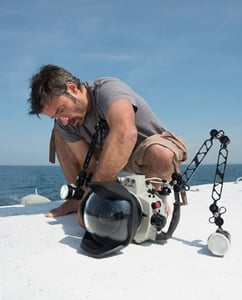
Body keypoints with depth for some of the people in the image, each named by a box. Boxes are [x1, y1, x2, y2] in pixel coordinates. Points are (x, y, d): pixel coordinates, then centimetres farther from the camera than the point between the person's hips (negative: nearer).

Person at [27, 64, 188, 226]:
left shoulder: (108, 88, -31)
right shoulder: (64, 124, -11)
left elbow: (125, 134, -51)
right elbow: (89, 167, -13)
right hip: (113, 155, 6)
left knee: (162, 157, -43)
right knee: (59, 132, -3)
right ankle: (77, 197, 1)